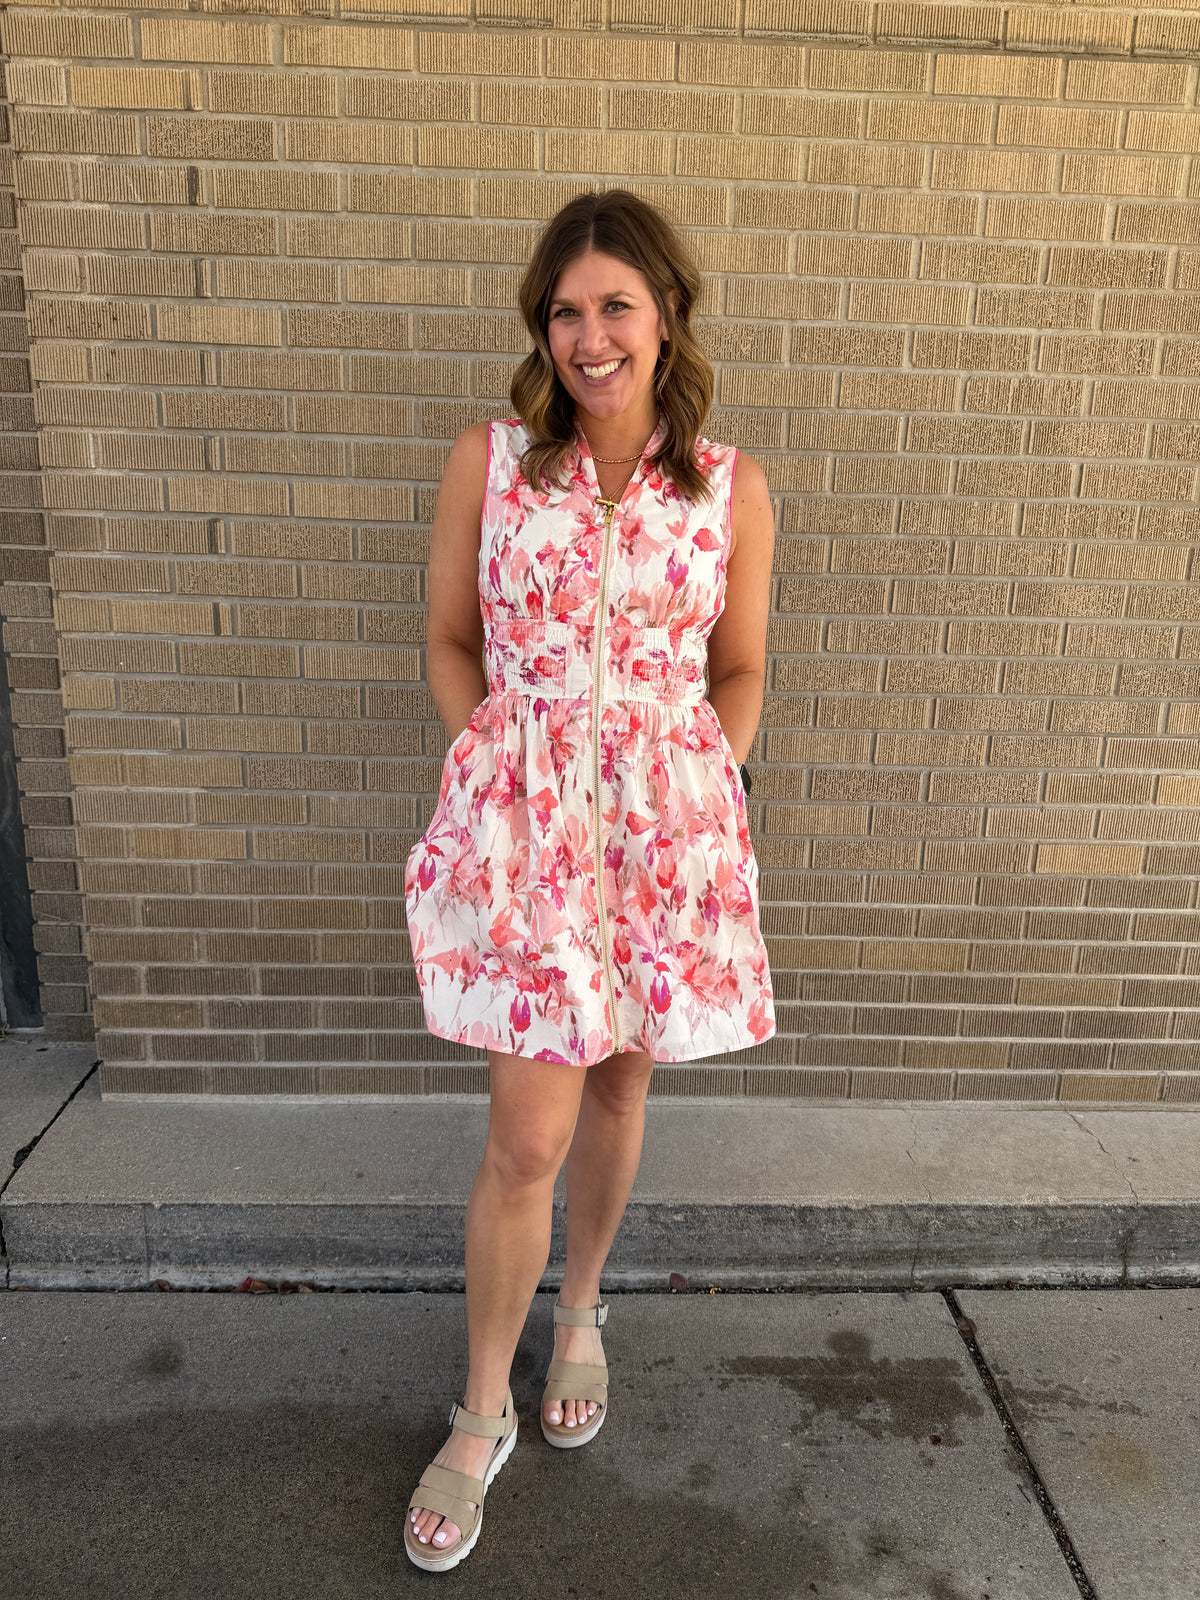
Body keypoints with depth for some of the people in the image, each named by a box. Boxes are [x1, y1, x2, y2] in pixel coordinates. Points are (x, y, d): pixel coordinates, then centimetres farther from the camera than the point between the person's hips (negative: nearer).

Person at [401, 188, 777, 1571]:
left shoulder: (732, 488, 3)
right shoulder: (488, 461, 0)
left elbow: (739, 672, 10)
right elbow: (452, 644, 6)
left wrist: (702, 788, -1)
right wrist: (506, 770, -2)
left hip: (670, 822, 2)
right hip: (520, 817, -1)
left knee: (617, 1087, 16)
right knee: (529, 1133, -1)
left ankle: (578, 1314, 45)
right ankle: (481, 1414, 24)